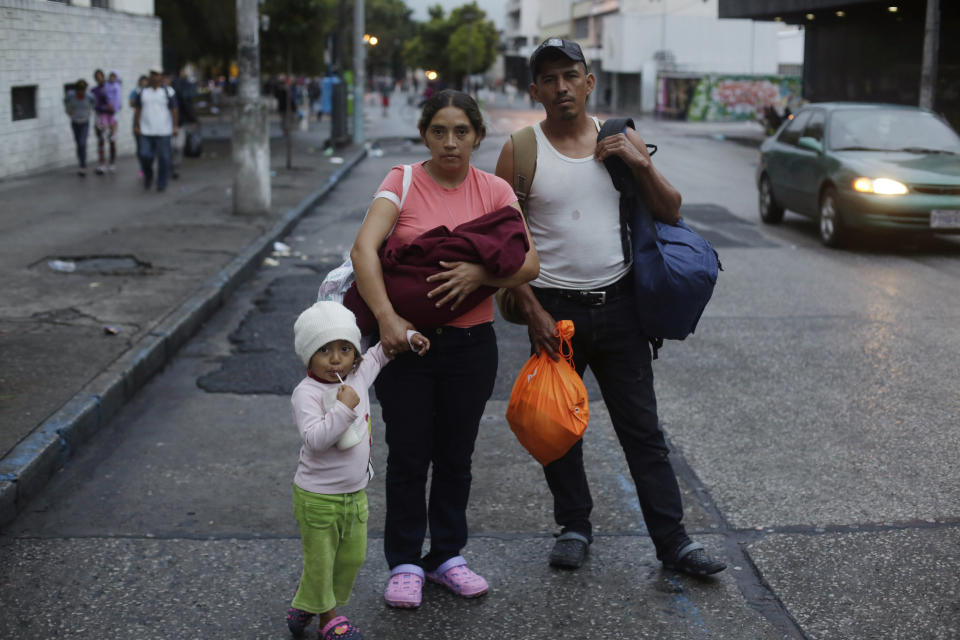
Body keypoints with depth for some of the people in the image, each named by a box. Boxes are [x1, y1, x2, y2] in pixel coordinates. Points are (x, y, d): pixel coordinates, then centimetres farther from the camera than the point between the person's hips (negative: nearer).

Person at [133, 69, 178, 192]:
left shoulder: (167, 92, 1)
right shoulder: (143, 92, 9)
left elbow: (173, 110, 0)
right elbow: (138, 110, 12)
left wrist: (175, 126, -6)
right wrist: (135, 125, 8)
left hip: (163, 132, -2)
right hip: (146, 131, 2)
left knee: (163, 158, 0)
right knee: (145, 156, -5)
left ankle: (162, 183, 11)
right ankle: (148, 177, 21)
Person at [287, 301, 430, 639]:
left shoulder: (358, 375, 0)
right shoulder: (306, 393, -21)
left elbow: (378, 353, 22)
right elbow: (314, 439, -33)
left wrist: (407, 336, 14)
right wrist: (343, 408, -35)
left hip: (356, 493, 7)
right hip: (318, 497, -7)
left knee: (353, 557, 16)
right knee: (320, 560, 7)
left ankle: (305, 605, 35)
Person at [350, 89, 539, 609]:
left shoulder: (495, 191, 1)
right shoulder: (403, 182, -5)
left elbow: (529, 263, -8)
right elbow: (364, 249, -19)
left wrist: (481, 272, -26)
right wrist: (386, 318, -30)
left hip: (471, 342, 2)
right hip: (406, 338, -2)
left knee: (456, 457, 13)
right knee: (408, 457, 5)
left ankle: (447, 556, 30)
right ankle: (404, 564, 21)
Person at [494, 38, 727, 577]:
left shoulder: (622, 140, 5)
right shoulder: (522, 151, -2)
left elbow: (671, 213, 9)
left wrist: (642, 164, -8)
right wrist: (532, 311, -9)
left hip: (618, 304, 1)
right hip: (554, 308, -1)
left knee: (644, 430, 3)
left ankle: (673, 541, 10)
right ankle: (575, 528, 27)